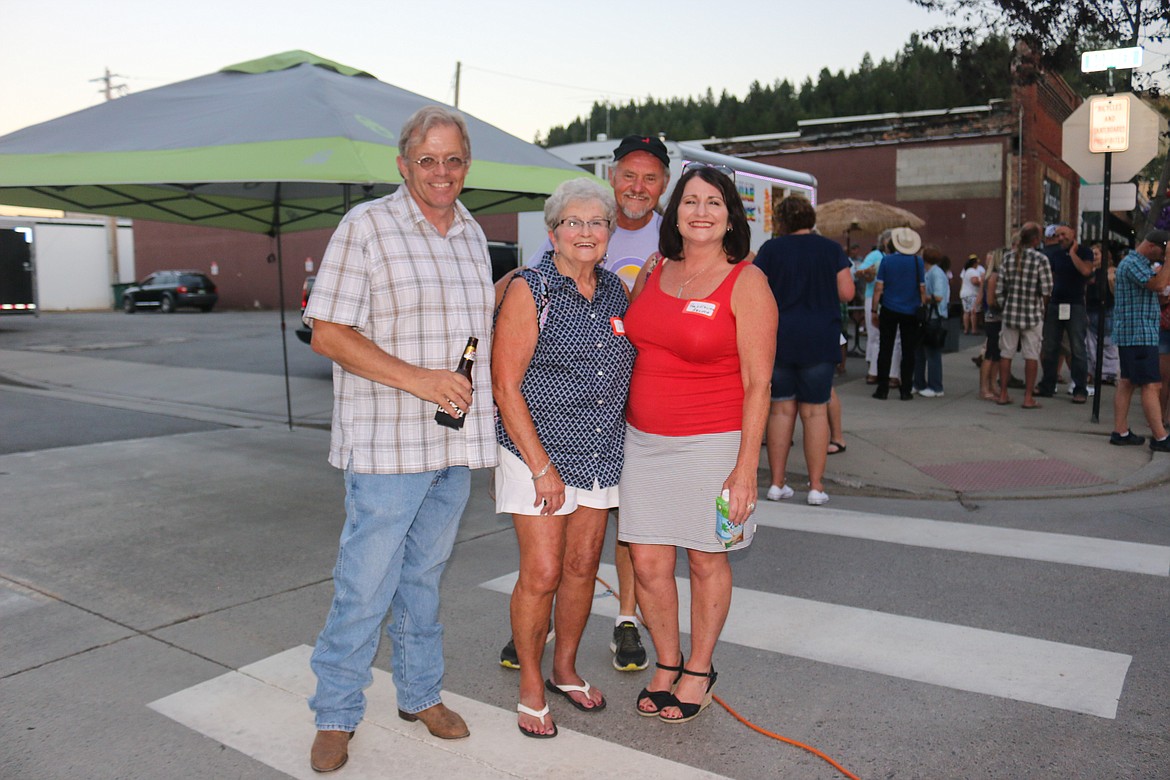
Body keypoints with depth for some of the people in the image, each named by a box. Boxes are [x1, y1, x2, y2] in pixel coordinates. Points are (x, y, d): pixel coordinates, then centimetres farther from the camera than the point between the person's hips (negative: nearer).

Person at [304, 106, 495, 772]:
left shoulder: (473, 235, 13)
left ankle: (422, 693, 33)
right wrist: (419, 380, -18)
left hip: (457, 439, 6)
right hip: (386, 441, -5)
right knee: (366, 584, 1)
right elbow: (329, 334, -11)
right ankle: (336, 715, 20)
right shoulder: (366, 226, -6)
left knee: (426, 574, 17)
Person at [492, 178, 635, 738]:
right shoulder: (530, 289, -10)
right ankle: (530, 687, 18)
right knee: (542, 574, -3)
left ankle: (565, 670, 33)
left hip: (601, 454, 5)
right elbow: (506, 386, -13)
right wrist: (542, 467, -15)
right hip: (538, 451, -5)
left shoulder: (616, 291, 7)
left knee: (582, 567, 13)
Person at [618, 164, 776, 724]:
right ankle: (667, 662, 30)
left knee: (706, 560, 9)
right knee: (647, 562, 6)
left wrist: (746, 466, -13)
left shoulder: (746, 283, -6)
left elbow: (757, 383, -9)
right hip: (643, 441, 4)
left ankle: (699, 670, 30)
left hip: (711, 444, -4)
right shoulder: (652, 272, 9)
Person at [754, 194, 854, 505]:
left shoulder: (771, 249, -1)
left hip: (777, 339, 0)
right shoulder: (831, 249, 2)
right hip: (820, 339, 0)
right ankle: (816, 486, 6)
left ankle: (777, 483, 12)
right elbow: (846, 293, -1)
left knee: (781, 408, 8)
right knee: (815, 410, 5)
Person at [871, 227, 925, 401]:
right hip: (911, 313, 0)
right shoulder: (918, 262, -2)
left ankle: (883, 389, 4)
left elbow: (879, 288, -3)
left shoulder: (886, 260, -2)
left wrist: (874, 311, 3)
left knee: (885, 349, 5)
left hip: (889, 311, 0)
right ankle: (905, 390, 8)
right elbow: (922, 289, 0)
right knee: (908, 352, 6)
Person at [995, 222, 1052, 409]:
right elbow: (1046, 290, -9)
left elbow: (999, 289, 1)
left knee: (1006, 354, 10)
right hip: (1032, 314, -3)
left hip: (1010, 313, 3)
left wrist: (1003, 309, 12)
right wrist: (1042, 308, 9)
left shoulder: (1008, 257, 1)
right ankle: (1028, 398, 6)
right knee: (1031, 356, 4)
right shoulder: (1040, 259, -10)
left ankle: (1003, 395, 14)